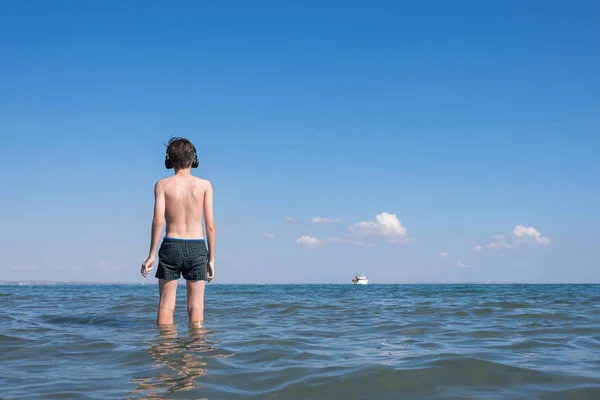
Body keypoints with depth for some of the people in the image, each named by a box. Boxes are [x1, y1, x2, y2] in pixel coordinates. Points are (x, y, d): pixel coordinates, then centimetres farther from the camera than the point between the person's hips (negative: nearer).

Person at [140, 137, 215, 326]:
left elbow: (158, 220, -9)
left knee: (166, 304, 6)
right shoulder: (204, 185, 3)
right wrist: (211, 259, 6)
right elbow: (210, 225, 0)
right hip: (197, 247, 0)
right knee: (196, 306, 5)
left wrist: (151, 255, -6)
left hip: (171, 246, 0)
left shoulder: (162, 184, 2)